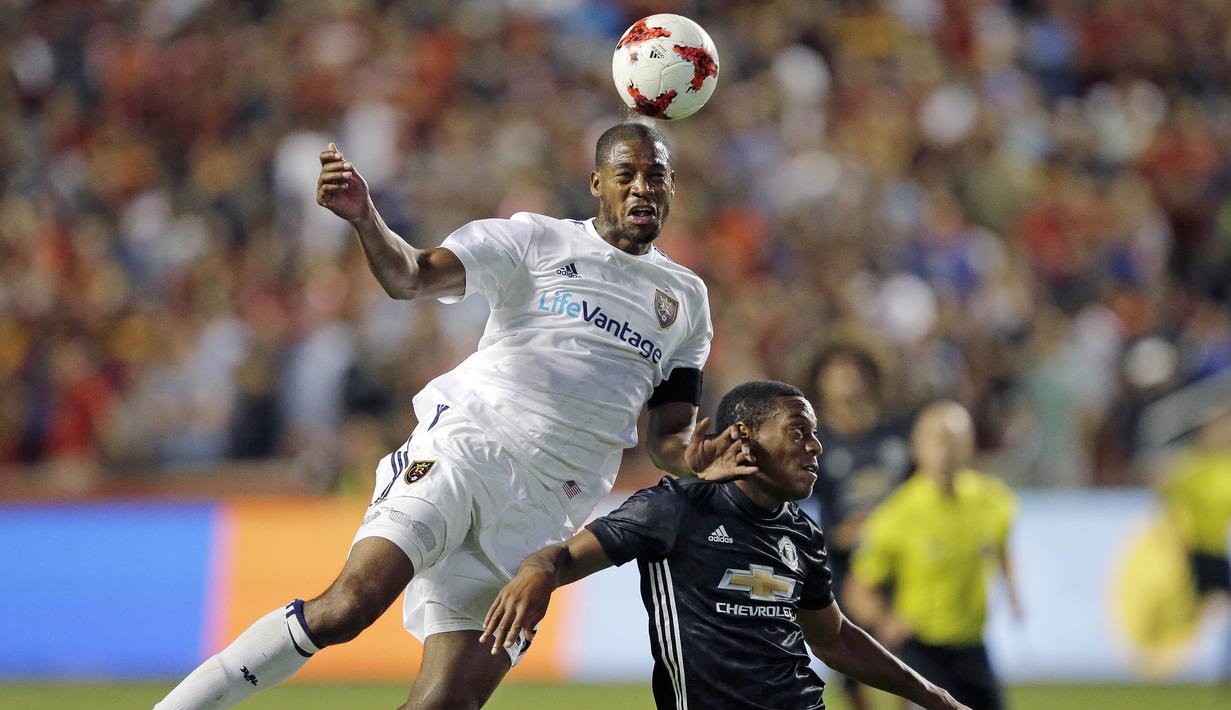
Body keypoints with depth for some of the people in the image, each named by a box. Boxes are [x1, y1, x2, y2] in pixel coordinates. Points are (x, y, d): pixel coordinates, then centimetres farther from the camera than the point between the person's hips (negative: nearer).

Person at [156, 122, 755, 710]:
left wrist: (694, 460, -6)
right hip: (468, 451, -3)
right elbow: (411, 276, -6)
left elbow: (669, 435, 18)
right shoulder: (536, 239, 6)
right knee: (349, 606, -25)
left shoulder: (686, 299, 18)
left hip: (541, 516, 3)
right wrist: (364, 218, -27)